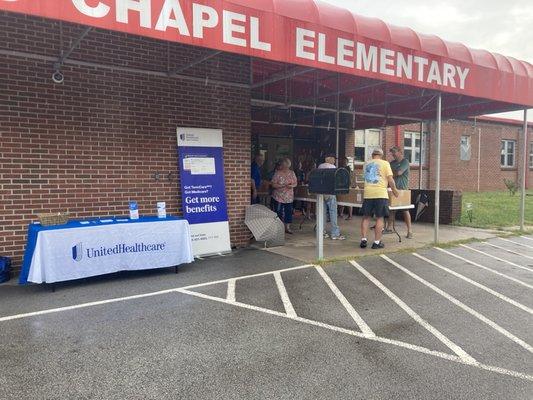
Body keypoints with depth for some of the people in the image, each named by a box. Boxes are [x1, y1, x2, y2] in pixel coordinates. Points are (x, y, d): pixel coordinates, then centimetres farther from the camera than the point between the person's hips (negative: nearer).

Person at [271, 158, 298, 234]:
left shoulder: (292, 173, 7)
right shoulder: (278, 173, -7)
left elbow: (295, 183, 9)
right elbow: (273, 185, -10)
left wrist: (292, 186, -13)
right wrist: (282, 185, -22)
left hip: (289, 197, 4)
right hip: (279, 197, -4)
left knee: (289, 211, 5)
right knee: (279, 211, 0)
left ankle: (287, 227, 16)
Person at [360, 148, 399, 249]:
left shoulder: (366, 165, 16)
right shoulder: (385, 163, 3)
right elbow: (390, 179, -3)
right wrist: (394, 190, 10)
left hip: (368, 193, 3)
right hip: (380, 194, -3)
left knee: (366, 217, 11)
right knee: (380, 218, 2)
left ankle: (363, 239, 7)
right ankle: (377, 242, 4)